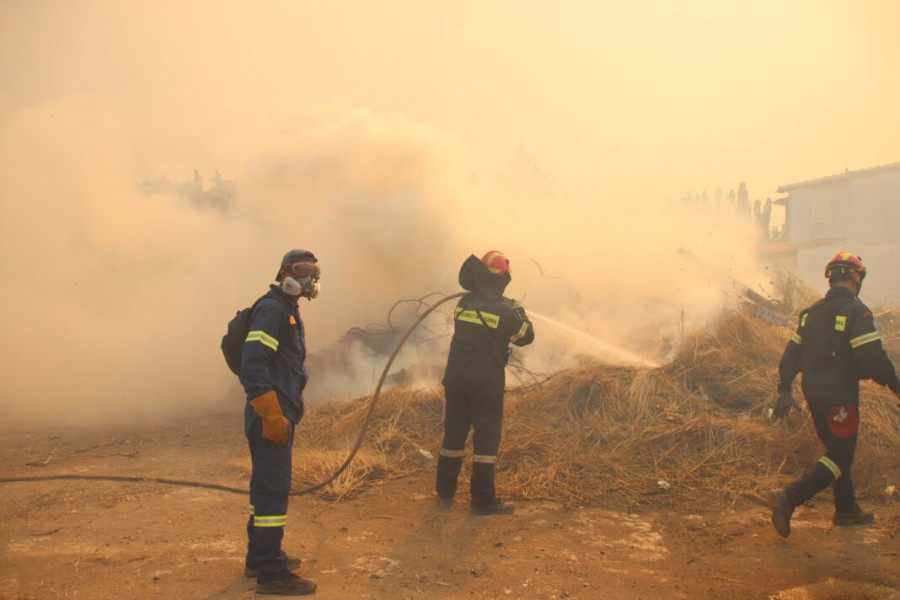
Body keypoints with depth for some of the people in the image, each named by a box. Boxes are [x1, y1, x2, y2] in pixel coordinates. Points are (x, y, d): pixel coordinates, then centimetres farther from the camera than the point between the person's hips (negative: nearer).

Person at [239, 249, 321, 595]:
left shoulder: (287, 310, 18)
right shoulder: (271, 309, -13)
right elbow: (252, 366, -24)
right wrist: (272, 416, -25)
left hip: (280, 415, 10)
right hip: (270, 419, -10)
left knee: (267, 487, 17)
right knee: (274, 490, -6)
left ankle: (259, 556, 30)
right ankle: (270, 573, 2)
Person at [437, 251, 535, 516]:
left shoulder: (463, 304, 3)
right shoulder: (505, 311, -12)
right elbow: (527, 337, 3)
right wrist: (519, 312, 19)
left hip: (456, 378, 5)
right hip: (487, 383, -5)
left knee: (453, 433, 14)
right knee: (487, 438, 3)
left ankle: (445, 493, 24)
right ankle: (482, 500, 6)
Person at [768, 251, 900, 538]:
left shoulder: (812, 311, 10)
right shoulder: (856, 312, -13)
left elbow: (791, 353, 11)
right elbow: (873, 358, -19)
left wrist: (784, 390, 16)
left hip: (814, 393, 8)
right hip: (839, 397, -8)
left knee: (837, 450, 21)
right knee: (840, 457, -2)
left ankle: (846, 509, 32)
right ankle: (788, 498, -16)